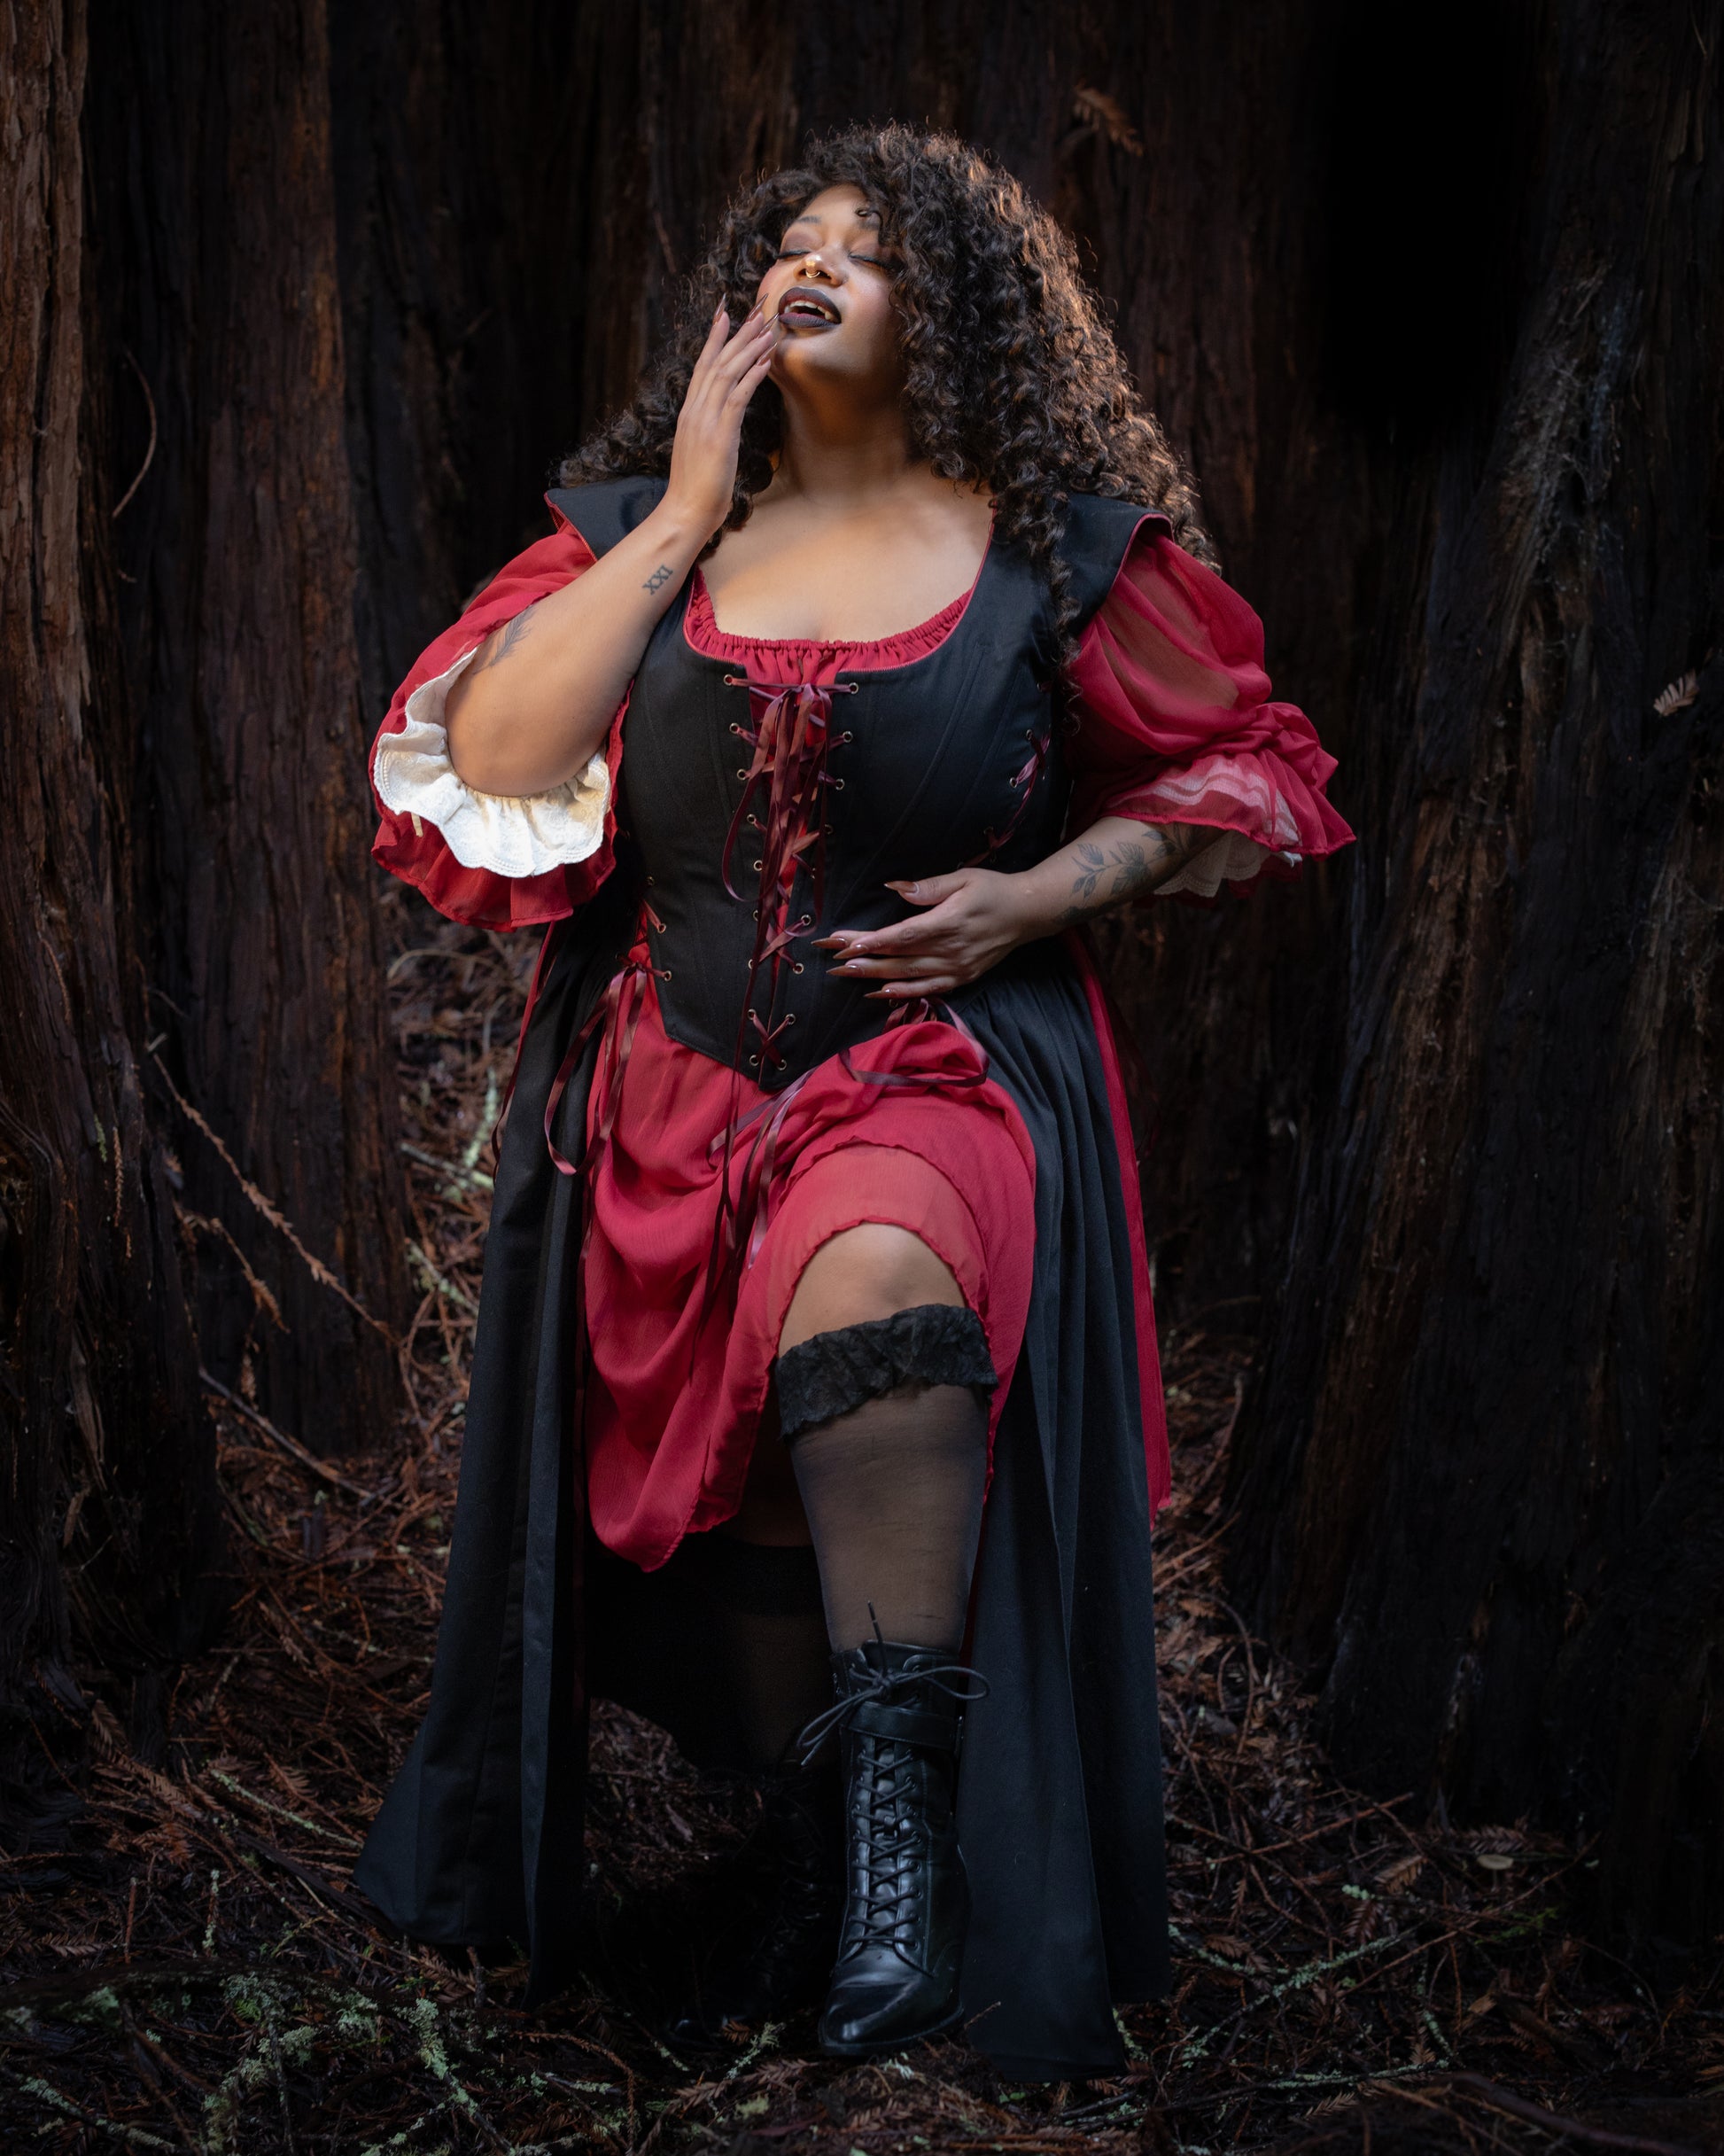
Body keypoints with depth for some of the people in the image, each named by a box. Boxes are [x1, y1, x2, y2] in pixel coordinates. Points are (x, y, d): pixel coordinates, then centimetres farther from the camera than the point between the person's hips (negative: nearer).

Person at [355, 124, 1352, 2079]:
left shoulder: (1060, 553, 1)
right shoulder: (639, 534, 8)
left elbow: (1247, 768, 10)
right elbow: (485, 763, -6)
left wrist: (1050, 890, -6)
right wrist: (682, 523, -6)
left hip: (951, 1057, -4)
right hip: (676, 1091, 4)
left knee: (874, 1279, -37)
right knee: (730, 1518, 6)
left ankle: (902, 1809, -29)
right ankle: (811, 1897, 28)